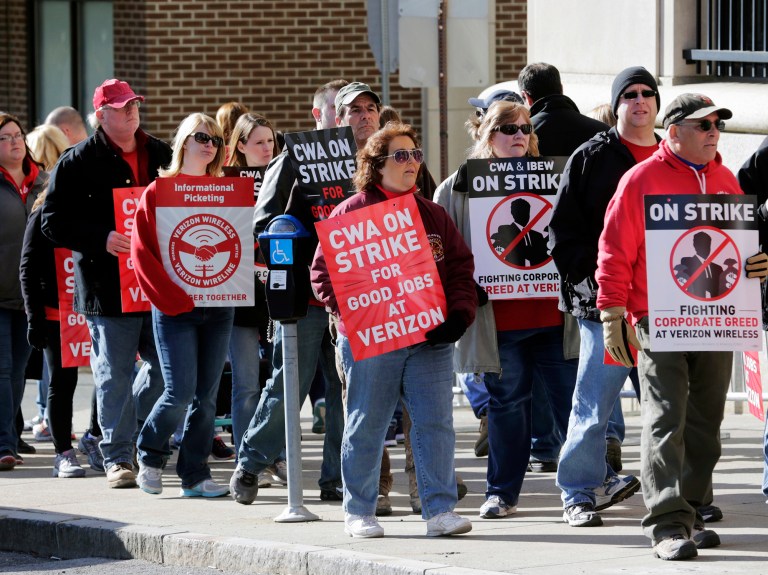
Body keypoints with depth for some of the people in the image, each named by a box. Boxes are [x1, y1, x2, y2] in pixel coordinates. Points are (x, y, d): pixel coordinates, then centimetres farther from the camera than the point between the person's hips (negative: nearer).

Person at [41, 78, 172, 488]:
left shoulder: (161, 155, 12)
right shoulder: (78, 162, -2)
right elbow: (54, 222, -5)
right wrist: (102, 239, -17)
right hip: (107, 288, -4)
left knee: (168, 369, 6)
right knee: (114, 377, -1)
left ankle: (136, 436, 26)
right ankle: (118, 458, 7)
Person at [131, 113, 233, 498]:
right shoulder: (157, 192, 0)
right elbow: (142, 252, -6)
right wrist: (171, 297, -14)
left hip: (218, 307, 4)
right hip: (174, 308, -4)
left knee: (206, 395, 3)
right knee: (180, 390, -11)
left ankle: (195, 475, 9)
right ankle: (150, 454, 14)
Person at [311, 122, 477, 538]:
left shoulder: (432, 215, 14)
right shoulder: (349, 214, 1)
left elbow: (461, 265, 14)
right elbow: (323, 273, -3)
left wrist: (459, 313, -2)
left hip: (430, 339, 3)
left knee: (435, 422, -4)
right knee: (366, 425, 4)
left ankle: (440, 510, -2)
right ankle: (358, 512, 14)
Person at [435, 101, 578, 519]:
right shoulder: (459, 187, 5)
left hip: (551, 309, 1)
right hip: (498, 316, -1)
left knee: (571, 397, -2)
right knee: (507, 402, 5)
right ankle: (502, 492, 14)